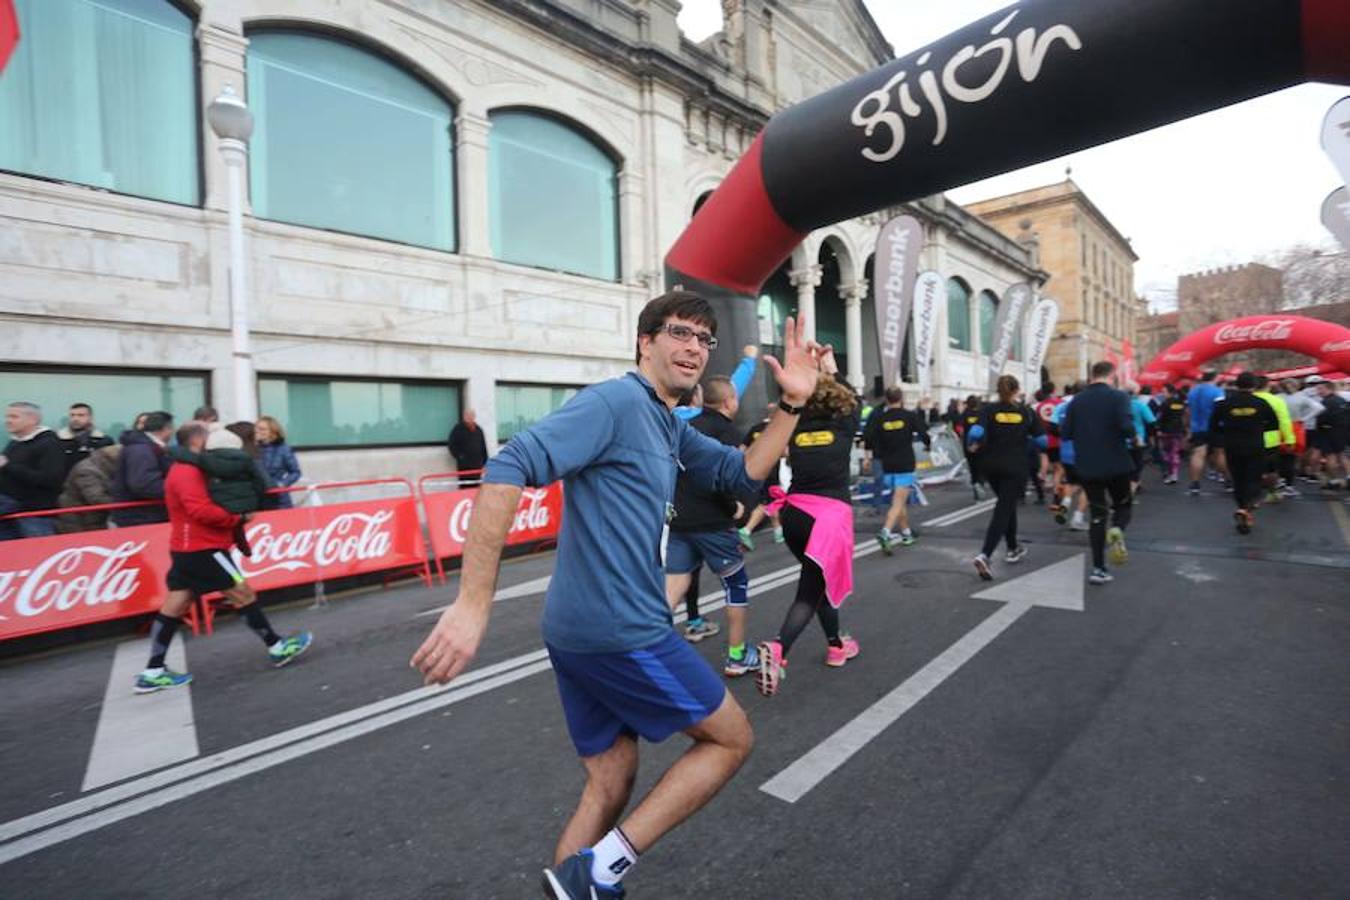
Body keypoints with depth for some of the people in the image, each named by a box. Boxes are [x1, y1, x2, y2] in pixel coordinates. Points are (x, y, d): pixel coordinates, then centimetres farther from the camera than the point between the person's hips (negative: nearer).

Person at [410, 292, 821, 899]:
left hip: (579, 632, 9)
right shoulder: (616, 401, -15)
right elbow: (510, 468, -25)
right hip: (622, 632, -9)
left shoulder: (669, 427, 15)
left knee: (609, 786, 19)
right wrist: (473, 604, -30)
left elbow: (741, 473, 16)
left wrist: (792, 404, 4)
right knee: (731, 738, 9)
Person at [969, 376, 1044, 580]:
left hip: (991, 465, 3)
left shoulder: (989, 409, -4)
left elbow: (976, 433, -20)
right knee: (1003, 510, -6)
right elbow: (1042, 441, -1)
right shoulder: (1027, 411, -2)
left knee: (1007, 504, 23)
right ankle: (984, 555, -22)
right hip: (1015, 467, -3)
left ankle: (1013, 549, 34)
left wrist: (975, 445, 1)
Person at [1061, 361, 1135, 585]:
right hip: (1116, 464, -3)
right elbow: (1127, 428, -19)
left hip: (1086, 467, 3)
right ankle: (1117, 530, -15)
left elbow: (1065, 432, 3)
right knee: (1123, 505, 19)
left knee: (1096, 515, 10)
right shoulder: (1118, 396, -8)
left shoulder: (1077, 400, 4)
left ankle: (1098, 569, 7)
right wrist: (1132, 436, 3)